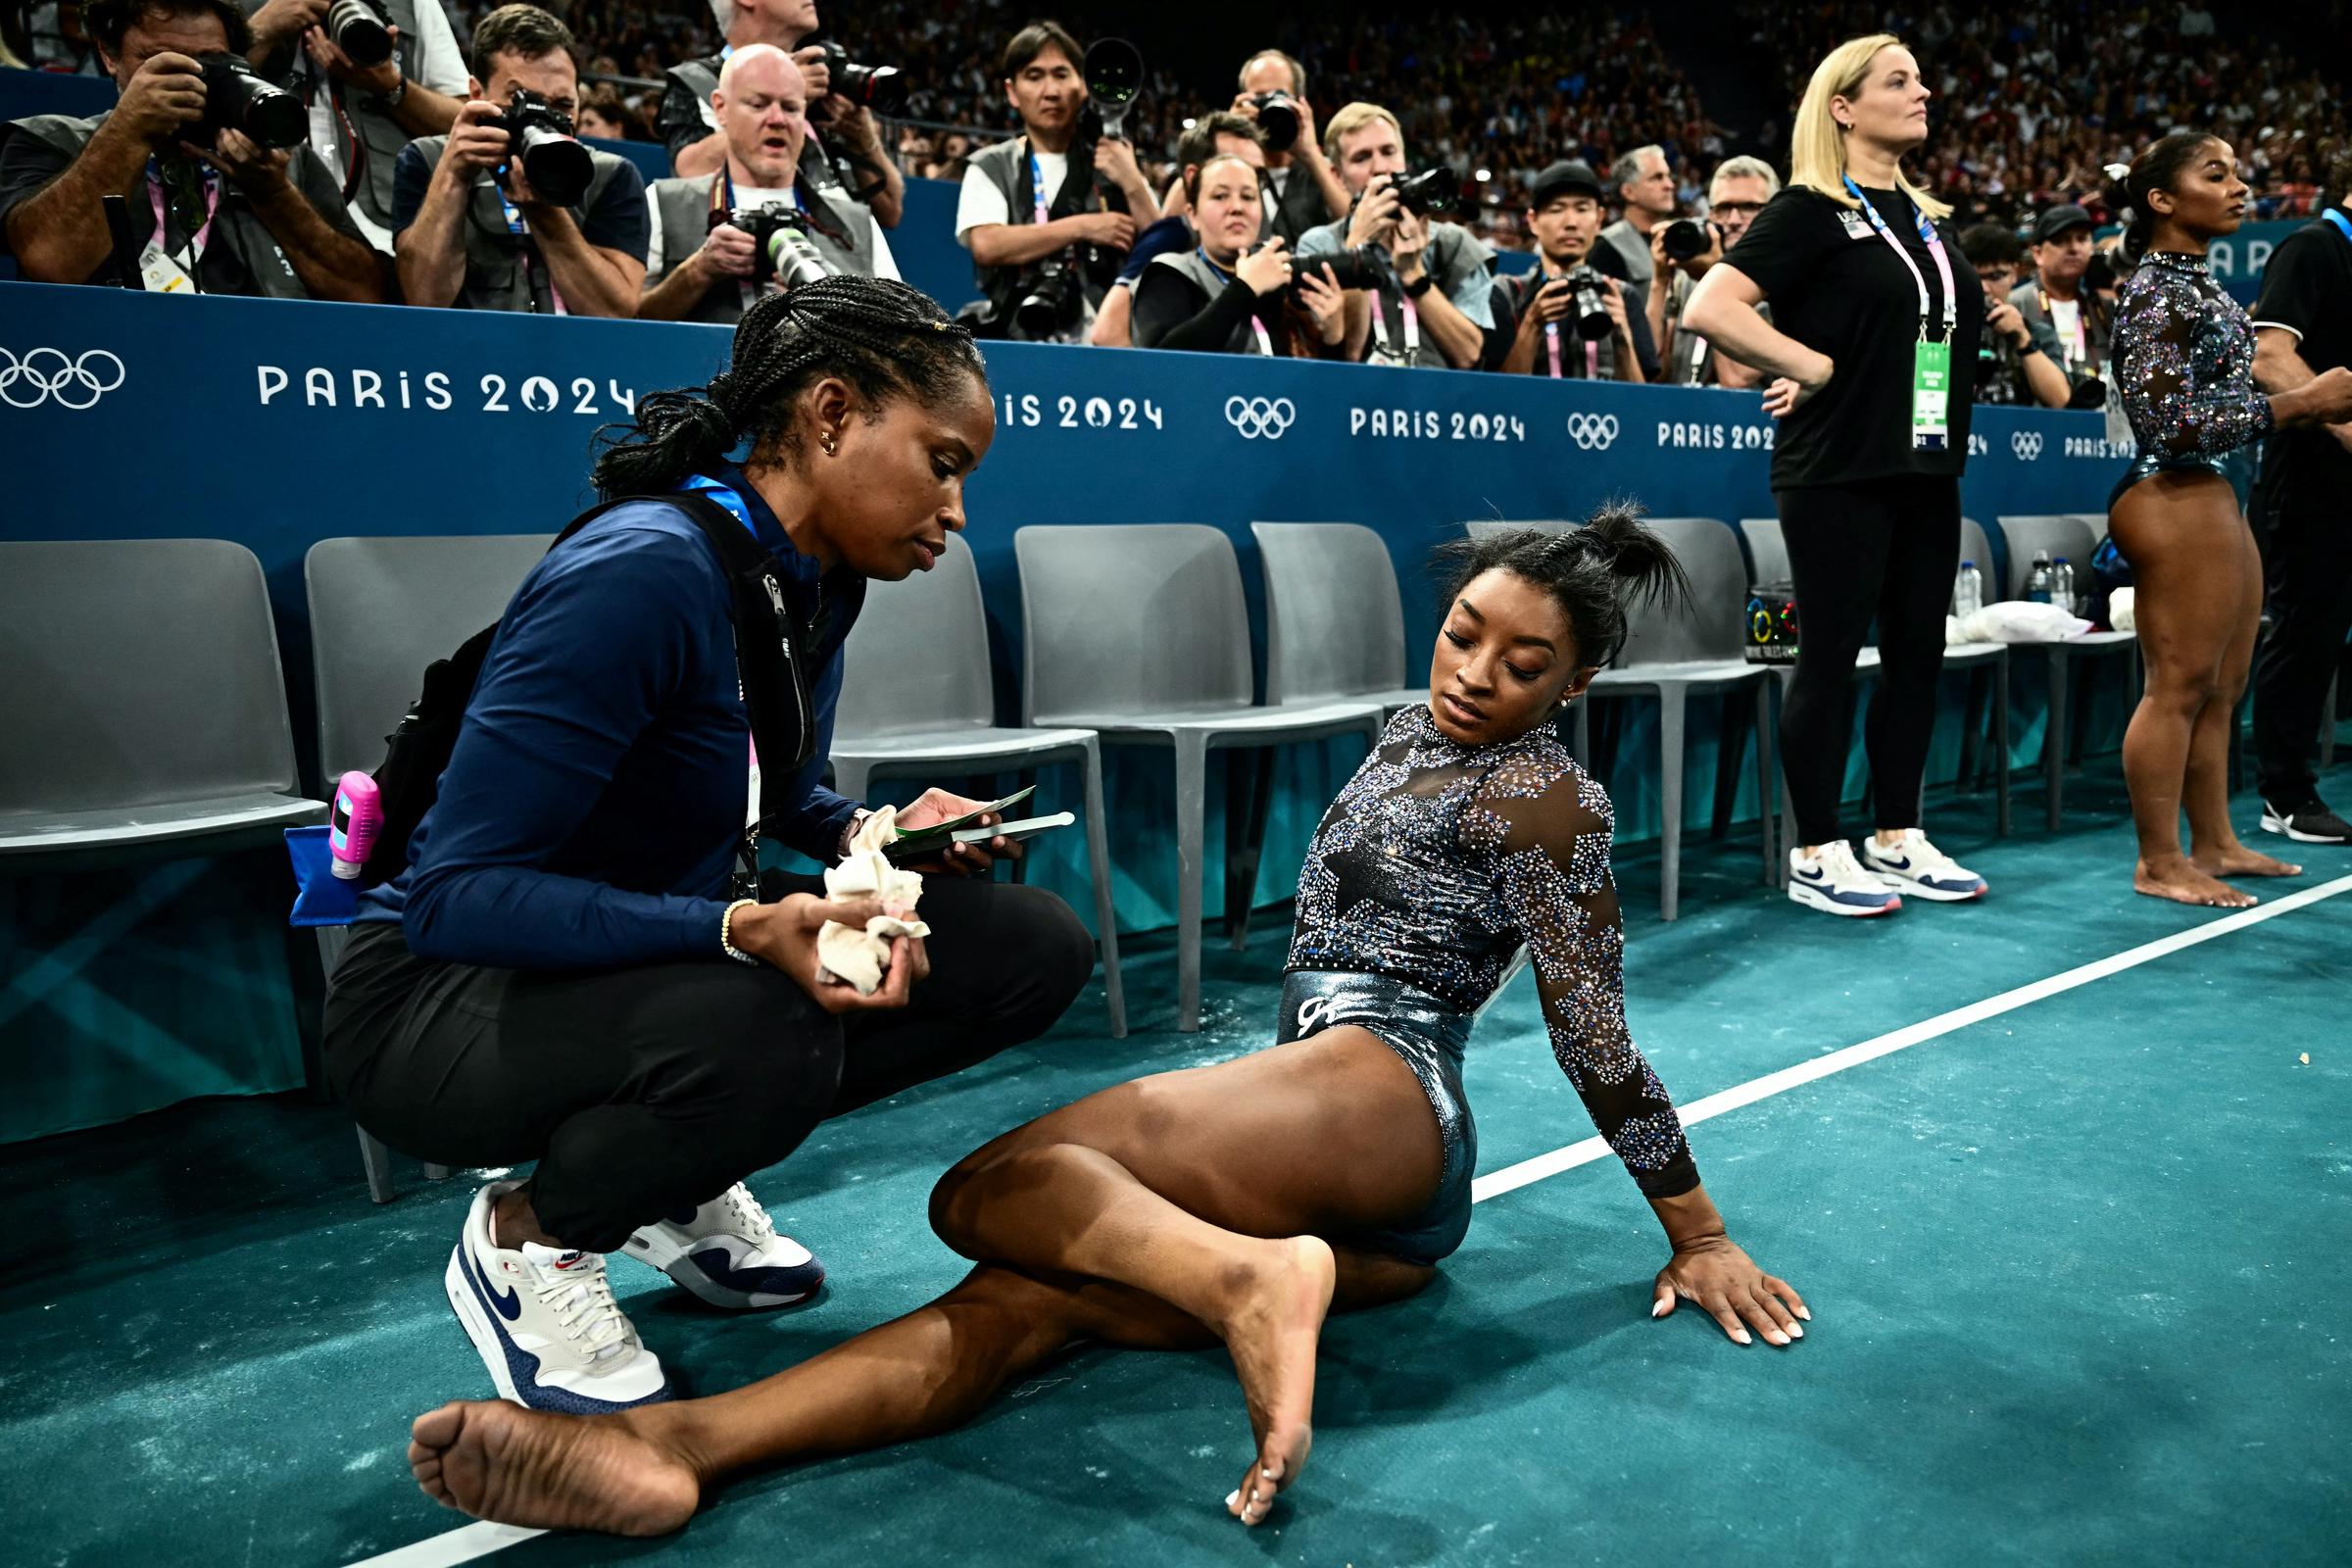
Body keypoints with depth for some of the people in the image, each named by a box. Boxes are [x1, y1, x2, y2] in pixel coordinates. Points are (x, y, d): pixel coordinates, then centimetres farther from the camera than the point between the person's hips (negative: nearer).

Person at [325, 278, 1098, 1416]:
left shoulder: (818, 579, -1)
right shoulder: (642, 574, -26)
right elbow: (457, 892, -27)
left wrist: (868, 836, -7)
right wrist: (745, 929, -38)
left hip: (660, 967, 8)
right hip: (441, 992, -7)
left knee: (1033, 947, -8)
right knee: (759, 1035, -40)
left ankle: (674, 1177, 9)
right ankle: (525, 1238, -4)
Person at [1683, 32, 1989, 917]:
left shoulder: (1926, 217, 16)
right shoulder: (1812, 210, -7)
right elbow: (1709, 310, -19)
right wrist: (1811, 367, -15)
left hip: (1926, 471, 8)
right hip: (1839, 473, -8)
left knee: (1917, 654, 10)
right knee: (1831, 661, -3)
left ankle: (1897, 840, 21)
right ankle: (1816, 856, 7)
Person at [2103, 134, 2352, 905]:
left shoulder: (2198, 285, 16)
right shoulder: (2156, 293, -13)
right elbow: (2173, 424, -20)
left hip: (2215, 497, 10)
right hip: (2174, 502, -10)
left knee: (2221, 687, 13)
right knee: (2179, 687, -6)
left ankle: (2214, 842, 23)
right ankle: (2159, 863, 1)